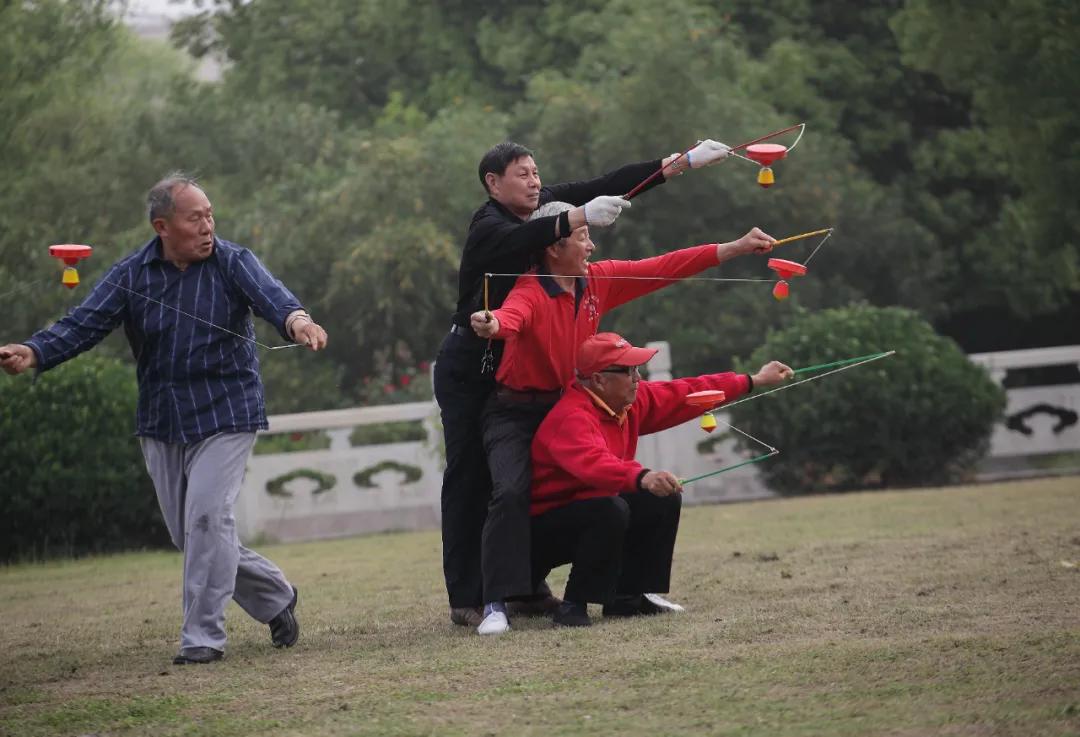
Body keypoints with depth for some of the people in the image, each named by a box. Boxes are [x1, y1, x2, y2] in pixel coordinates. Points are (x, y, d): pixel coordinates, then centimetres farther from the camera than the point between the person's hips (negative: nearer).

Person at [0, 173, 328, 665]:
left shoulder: (233, 264, -8)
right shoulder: (130, 276, -1)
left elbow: (269, 294, -28)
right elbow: (84, 324, -10)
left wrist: (296, 320, -52)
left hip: (226, 416, -4)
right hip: (160, 423, 4)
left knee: (207, 518, -16)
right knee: (187, 533, 9)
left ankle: (203, 636, -8)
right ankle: (274, 596, 29)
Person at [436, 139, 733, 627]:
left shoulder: (545, 203, 1)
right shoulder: (489, 226, -20)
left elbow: (608, 186, -4)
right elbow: (520, 241, -43)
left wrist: (683, 163, -11)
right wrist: (581, 217, -58)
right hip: (470, 370, -7)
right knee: (471, 479, -7)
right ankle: (465, 599, -6)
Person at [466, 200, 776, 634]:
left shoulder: (598, 281, -2)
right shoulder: (530, 292, -22)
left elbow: (663, 269, 0)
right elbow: (512, 317, -45)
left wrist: (736, 248, -2)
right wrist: (492, 324, -72)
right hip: (516, 413, -7)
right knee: (511, 493, -25)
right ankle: (497, 605, -25)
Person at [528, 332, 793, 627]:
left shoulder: (629, 400, -1)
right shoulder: (571, 417, -29)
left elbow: (683, 395, 8)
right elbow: (593, 462, -49)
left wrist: (753, 381, 11)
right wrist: (642, 478, -65)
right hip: (543, 529, -10)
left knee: (664, 500, 8)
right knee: (610, 509, -35)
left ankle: (627, 598, 12)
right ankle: (573, 606, -24)